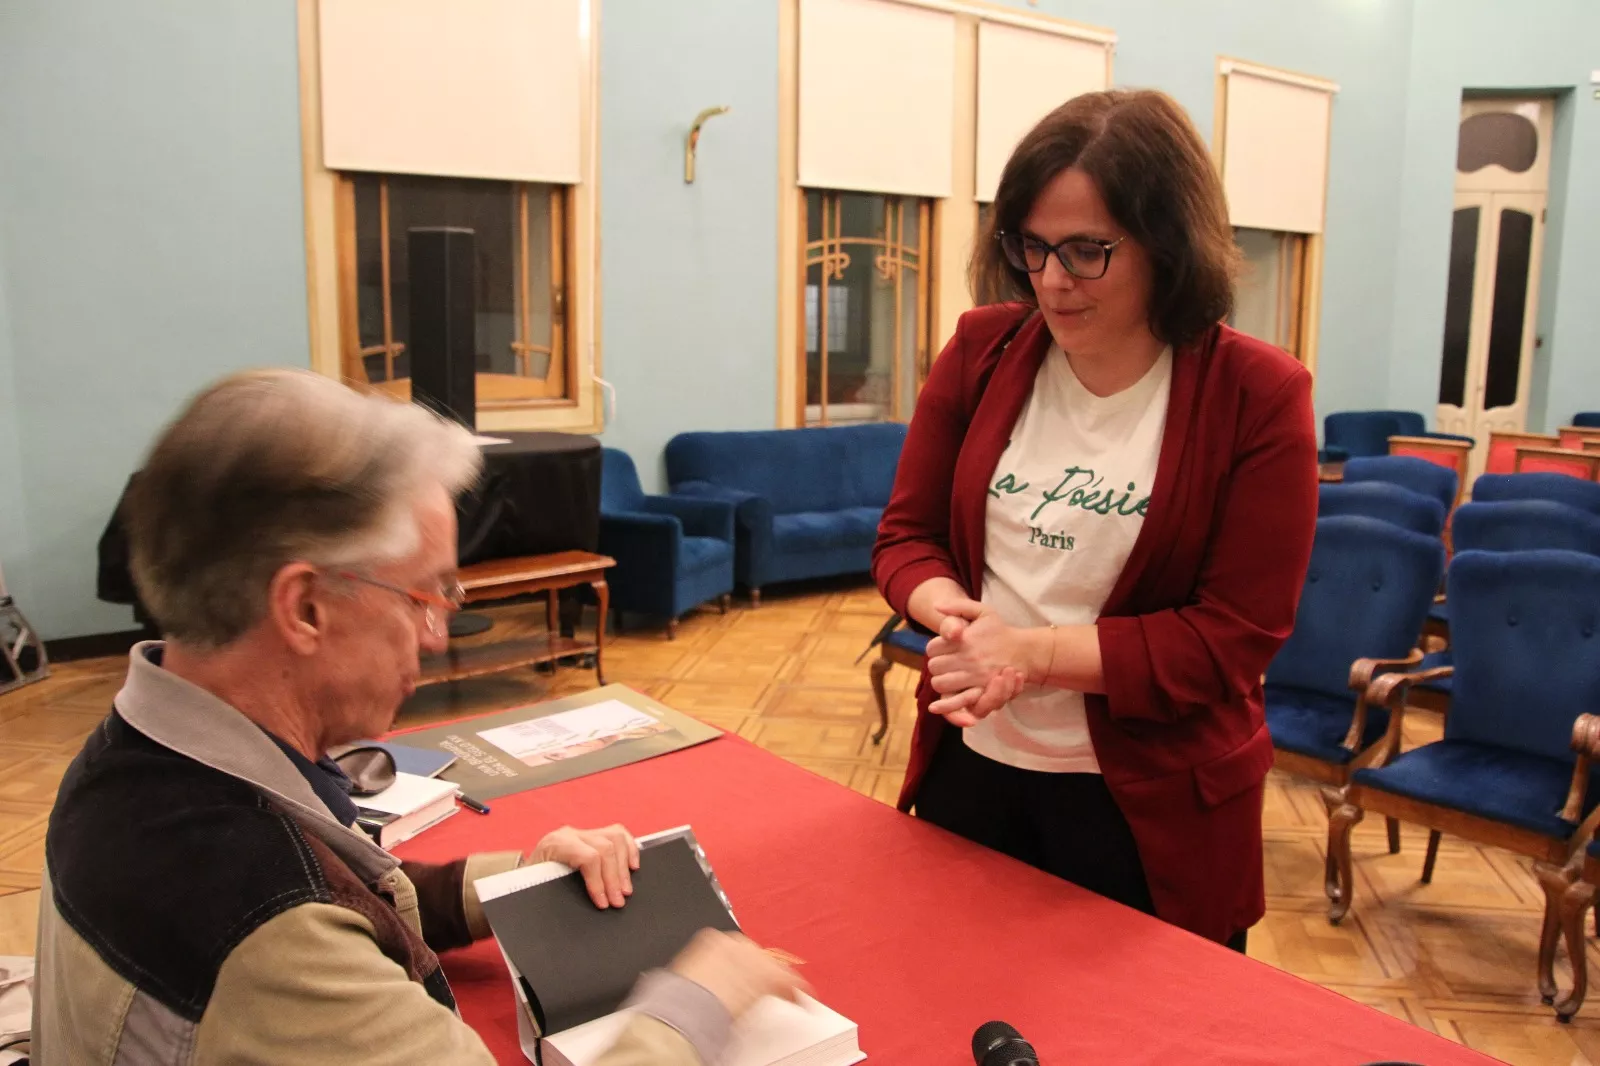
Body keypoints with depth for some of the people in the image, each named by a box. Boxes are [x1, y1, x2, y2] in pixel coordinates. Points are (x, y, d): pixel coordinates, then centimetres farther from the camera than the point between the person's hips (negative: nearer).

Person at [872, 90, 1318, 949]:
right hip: (970, 767, 3)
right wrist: (954, 611, -20)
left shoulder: (1257, 395, -12)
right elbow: (905, 534, 2)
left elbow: (1235, 636, -15)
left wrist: (1034, 651, -23)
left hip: (1149, 804, -3)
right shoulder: (981, 352, -3)